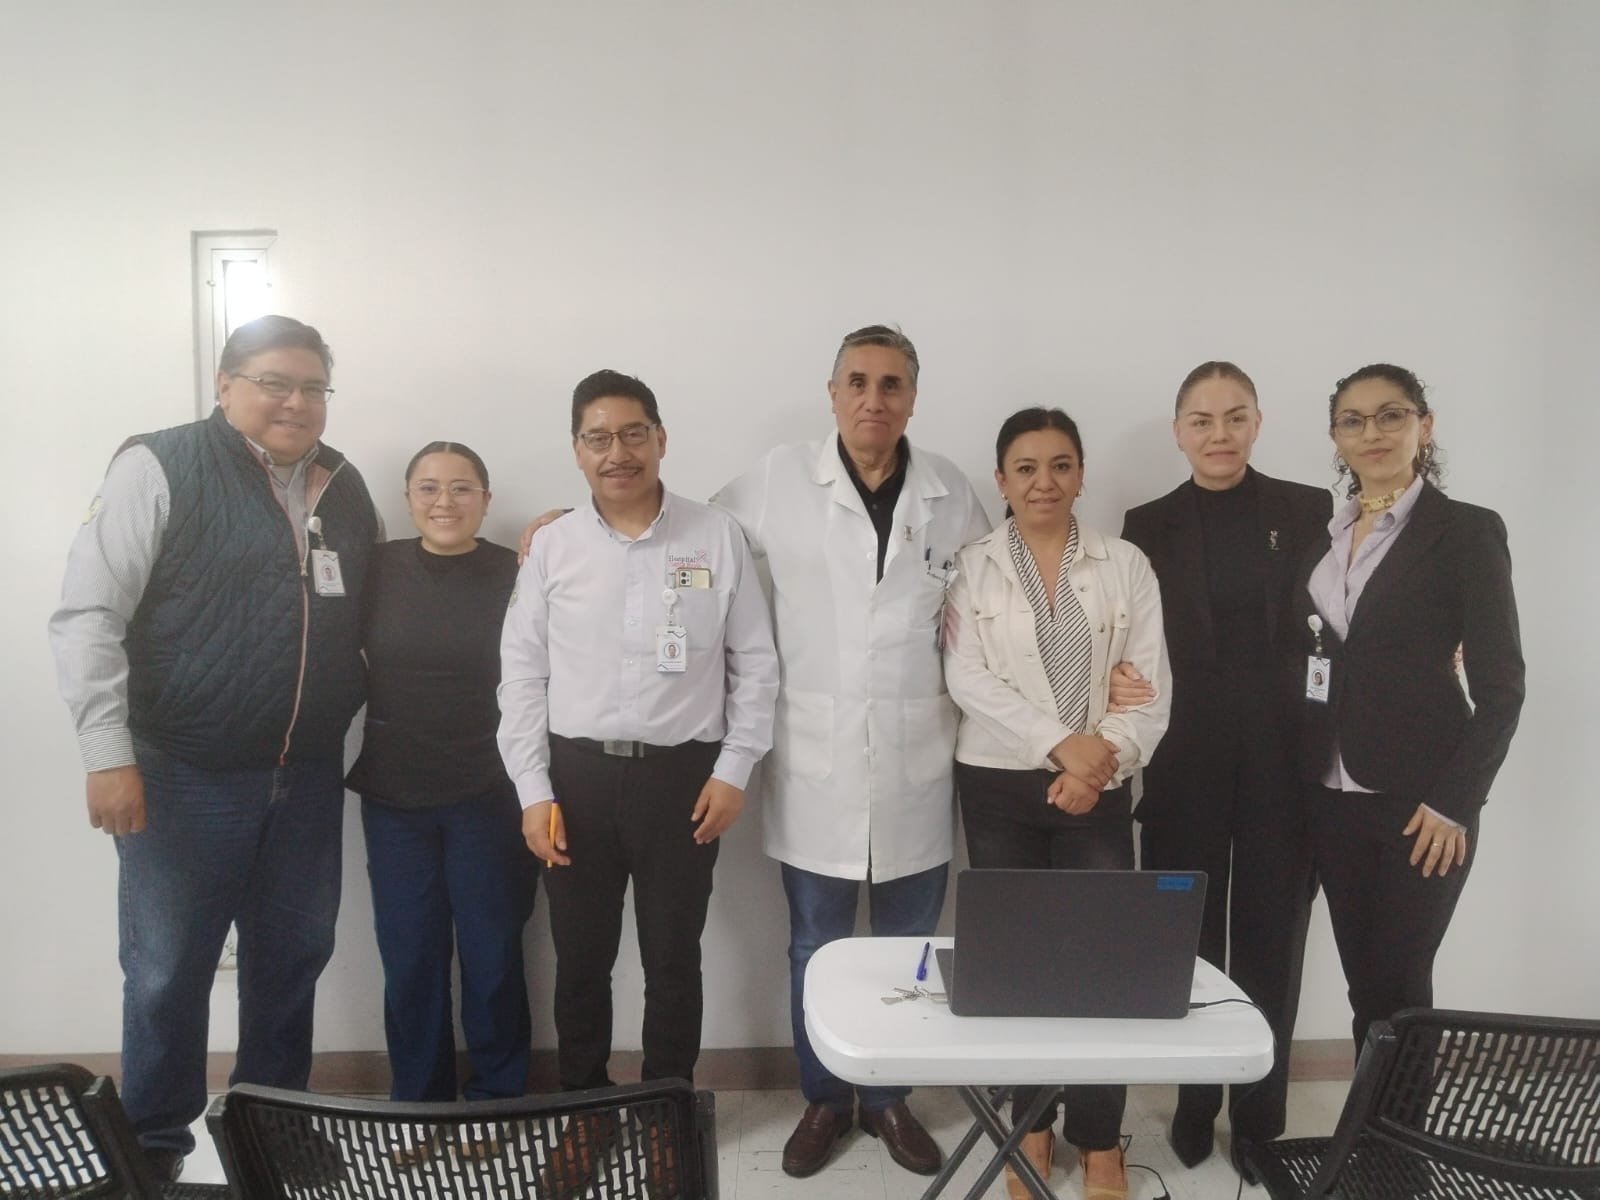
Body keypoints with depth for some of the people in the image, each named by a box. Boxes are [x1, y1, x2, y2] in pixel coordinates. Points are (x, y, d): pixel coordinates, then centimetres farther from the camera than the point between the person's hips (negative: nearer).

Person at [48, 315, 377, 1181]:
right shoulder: (160, 468, -8)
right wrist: (107, 753, -16)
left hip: (309, 775, 5)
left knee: (293, 959, 15)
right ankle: (155, 1143, 28)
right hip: (185, 775, -5)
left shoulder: (343, 487, 9)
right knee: (168, 971, 7)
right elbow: (87, 615, -11)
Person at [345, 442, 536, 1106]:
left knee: (492, 954, 6)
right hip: (393, 799, 2)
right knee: (409, 956, 10)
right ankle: (416, 1099, 29)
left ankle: (496, 1099, 26)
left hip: (487, 797, -2)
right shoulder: (377, 569, 1)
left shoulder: (515, 574, -4)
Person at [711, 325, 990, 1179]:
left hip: (916, 765, 2)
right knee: (816, 949, 12)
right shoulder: (777, 479, -4)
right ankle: (823, 1099, 33)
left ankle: (889, 1099, 35)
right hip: (813, 764, -1)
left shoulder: (950, 491, 1)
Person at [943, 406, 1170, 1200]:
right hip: (998, 786, 0)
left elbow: (1152, 685, 0)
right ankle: (1031, 1125, 25)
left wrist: (1102, 756, -15)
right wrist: (1061, 742, -18)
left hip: (1098, 790, 1)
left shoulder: (1126, 565, 4)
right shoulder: (971, 567, 1)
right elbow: (967, 679, -9)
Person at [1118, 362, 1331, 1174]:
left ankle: (1261, 1114, 24)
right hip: (1185, 762, 0)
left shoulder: (1309, 511, 3)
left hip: (1284, 758, 0)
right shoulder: (1149, 525, 4)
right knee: (1187, 940, 8)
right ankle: (1193, 1104, 25)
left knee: (1271, 939, 9)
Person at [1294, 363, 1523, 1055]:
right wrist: (1301, 777, 5)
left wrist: (1454, 802, -13)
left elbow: (1501, 687, -7)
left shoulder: (1466, 531, -5)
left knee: (1399, 983, 2)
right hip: (1333, 798, 5)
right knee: (1361, 981, 12)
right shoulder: (1321, 536, 10)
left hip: (1421, 806, -4)